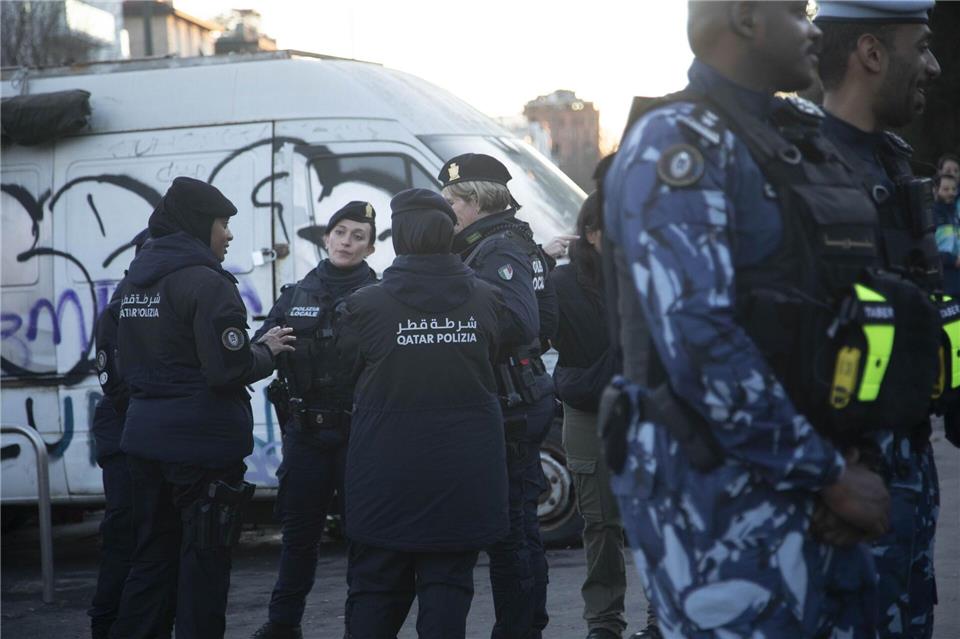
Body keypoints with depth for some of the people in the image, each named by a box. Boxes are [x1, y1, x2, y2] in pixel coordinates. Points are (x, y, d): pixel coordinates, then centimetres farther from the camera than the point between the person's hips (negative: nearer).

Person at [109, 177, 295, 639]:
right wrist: (268, 350, -3)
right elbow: (230, 370, -21)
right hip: (202, 441, -8)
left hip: (145, 437, 8)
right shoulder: (205, 281, -15)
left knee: (152, 554, 15)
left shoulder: (136, 280, 11)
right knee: (204, 560, 2)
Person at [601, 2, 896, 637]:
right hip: (712, 489, -8)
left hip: (796, 482, 8)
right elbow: (700, 342, -21)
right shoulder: (679, 141, -12)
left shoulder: (799, 140, 15)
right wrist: (828, 473, -15)